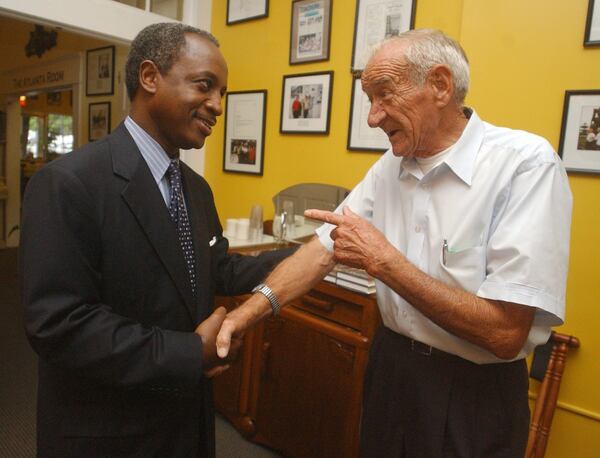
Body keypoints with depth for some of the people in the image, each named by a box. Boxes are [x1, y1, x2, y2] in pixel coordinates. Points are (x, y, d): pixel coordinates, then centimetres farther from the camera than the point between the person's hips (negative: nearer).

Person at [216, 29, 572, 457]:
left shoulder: (525, 163, -21)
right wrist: (242, 316, -15)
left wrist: (382, 260, -25)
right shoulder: (389, 167, -1)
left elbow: (506, 333, -25)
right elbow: (322, 250, -3)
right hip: (389, 364, 6)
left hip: (473, 394, -5)